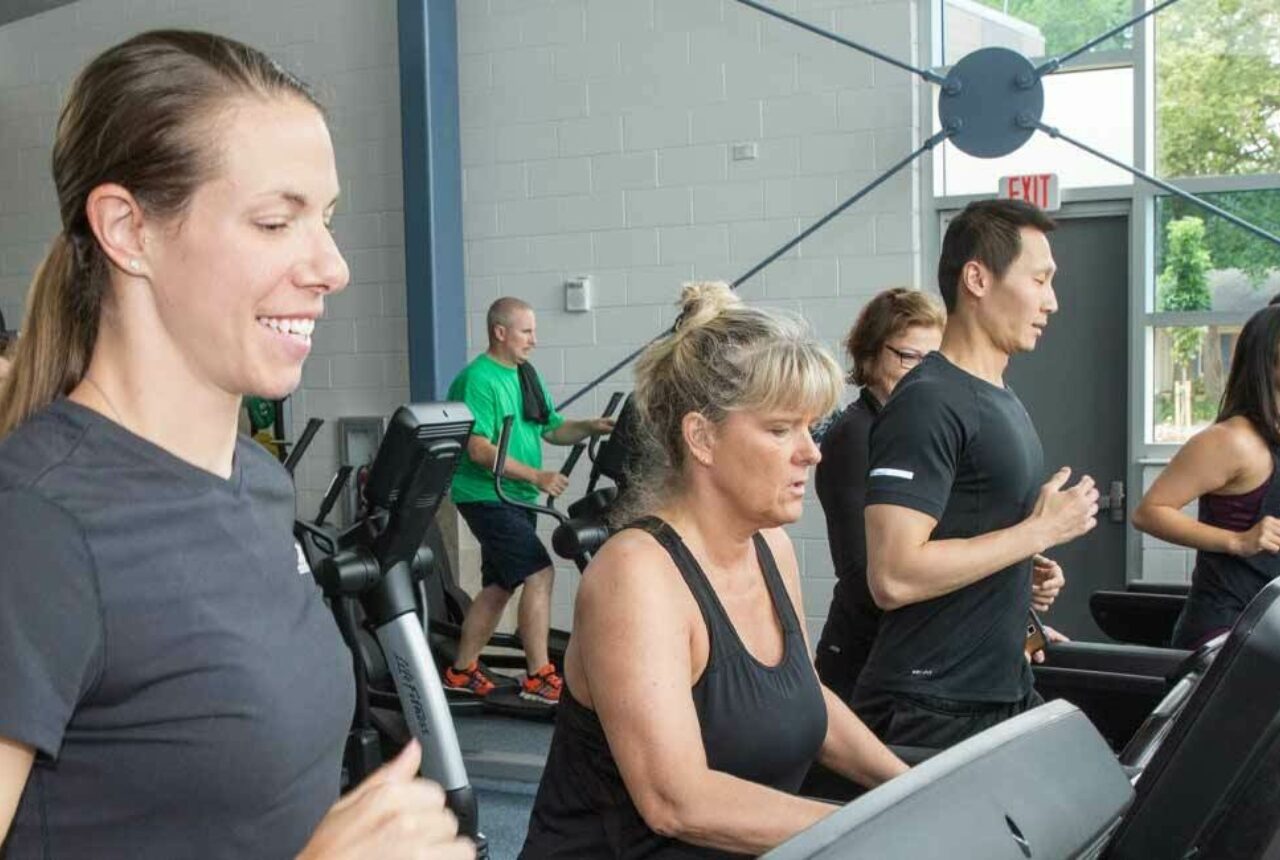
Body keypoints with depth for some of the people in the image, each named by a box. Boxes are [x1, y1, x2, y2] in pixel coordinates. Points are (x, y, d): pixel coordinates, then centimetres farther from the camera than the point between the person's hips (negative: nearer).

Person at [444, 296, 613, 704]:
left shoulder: (527, 376, 14)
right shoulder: (478, 379, -15)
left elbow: (553, 429, 17)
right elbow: (479, 449, -21)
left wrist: (590, 427, -2)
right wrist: (536, 476, -24)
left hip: (516, 498, 9)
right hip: (486, 497, -9)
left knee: (499, 587, 14)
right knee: (539, 573, -15)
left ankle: (461, 671, 26)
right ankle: (539, 677, -9)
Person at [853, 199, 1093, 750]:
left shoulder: (1002, 400, 13)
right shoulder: (928, 403, -18)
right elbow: (893, 577, -27)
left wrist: (1028, 570, 4)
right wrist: (1040, 530, -18)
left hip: (1007, 695, 9)